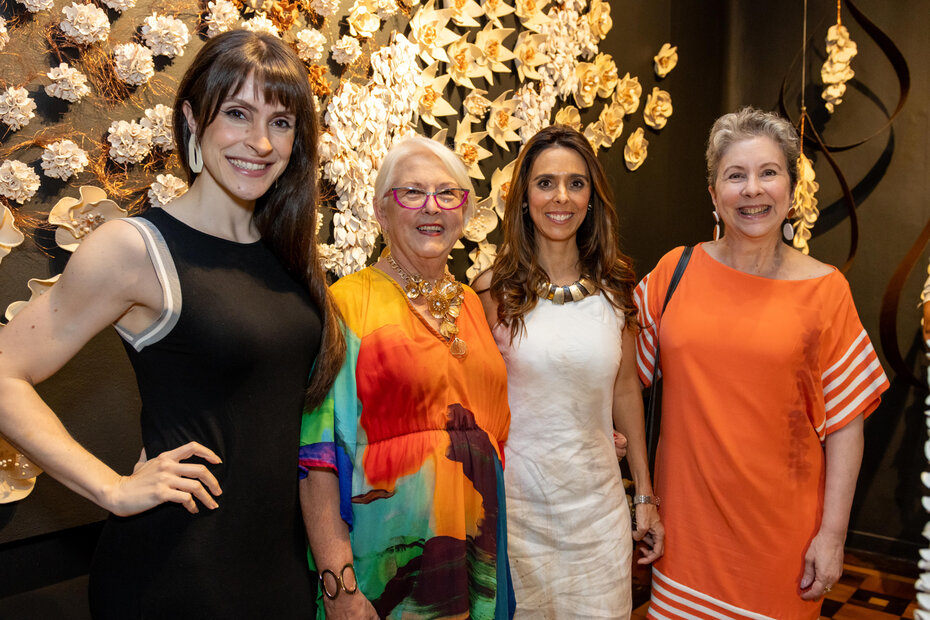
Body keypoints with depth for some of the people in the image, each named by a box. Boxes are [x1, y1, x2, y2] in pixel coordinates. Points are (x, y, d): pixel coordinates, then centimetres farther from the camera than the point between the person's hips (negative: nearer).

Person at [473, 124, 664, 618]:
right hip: (516, 499, -2)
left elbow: (625, 389, 8)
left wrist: (645, 494, 10)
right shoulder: (494, 291, -7)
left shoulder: (614, 286, 1)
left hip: (597, 499, 3)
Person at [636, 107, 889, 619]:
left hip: (781, 523, -1)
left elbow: (846, 424, -5)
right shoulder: (676, 270, -2)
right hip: (686, 512, 2)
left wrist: (833, 534, -6)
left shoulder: (823, 289, -6)